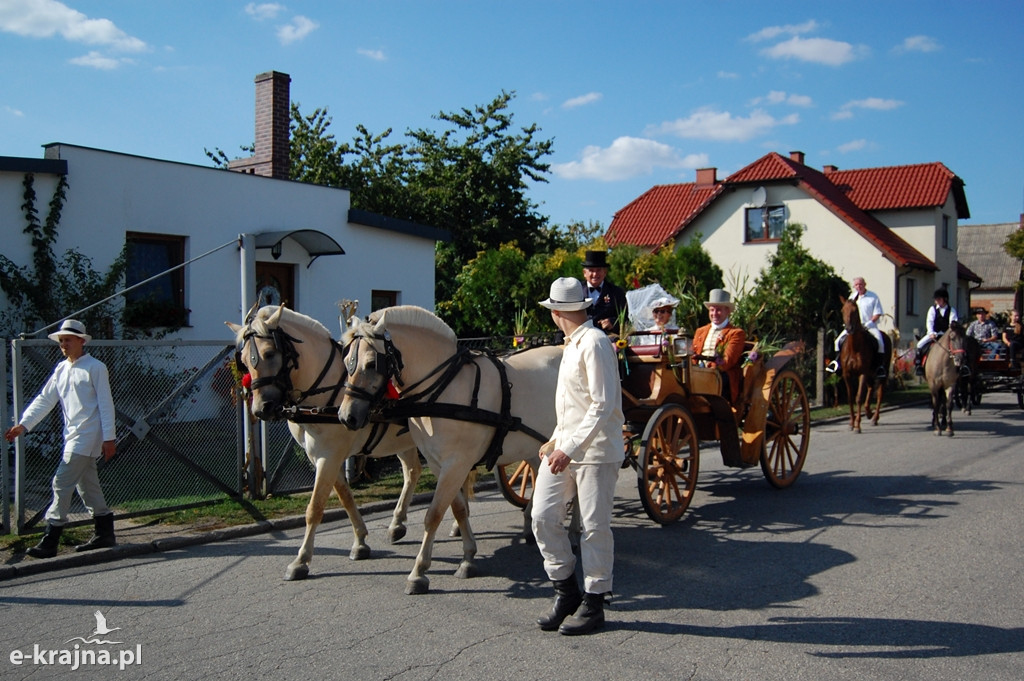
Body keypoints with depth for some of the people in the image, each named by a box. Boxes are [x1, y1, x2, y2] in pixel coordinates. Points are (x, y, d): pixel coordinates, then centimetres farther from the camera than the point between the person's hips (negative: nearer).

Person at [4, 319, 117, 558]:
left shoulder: (95, 368, -8)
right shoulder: (60, 369, 13)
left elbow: (105, 404, -10)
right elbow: (44, 400, 10)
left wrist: (109, 438, -14)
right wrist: (23, 424, -2)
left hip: (87, 437, -8)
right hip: (72, 436, 8)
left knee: (62, 483, -10)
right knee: (87, 486, 12)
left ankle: (50, 541, -6)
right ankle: (105, 534, 22)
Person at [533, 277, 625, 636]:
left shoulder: (594, 343, -15)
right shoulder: (571, 344, 15)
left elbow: (602, 405, -21)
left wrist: (570, 448, -23)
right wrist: (556, 439, 24)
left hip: (596, 449, -9)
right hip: (564, 445, 9)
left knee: (594, 526, 0)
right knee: (543, 516, 2)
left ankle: (593, 602, 14)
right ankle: (566, 589, 18)